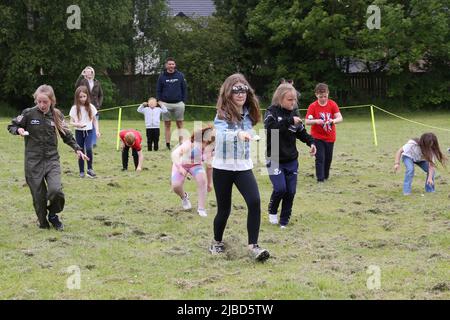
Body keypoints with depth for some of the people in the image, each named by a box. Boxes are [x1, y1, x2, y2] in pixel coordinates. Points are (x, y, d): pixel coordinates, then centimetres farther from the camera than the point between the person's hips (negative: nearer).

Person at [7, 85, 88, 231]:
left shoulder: (57, 115, 2)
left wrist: (77, 149, 1)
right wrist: (18, 130, -15)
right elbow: (11, 126, 6)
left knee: (56, 190, -17)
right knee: (38, 195, 0)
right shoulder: (29, 114, -4)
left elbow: (66, 135, 12)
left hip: (52, 159, 1)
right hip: (33, 161, -1)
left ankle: (53, 215, 10)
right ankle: (43, 222, 21)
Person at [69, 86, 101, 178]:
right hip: (79, 132, 0)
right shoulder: (75, 108, -4)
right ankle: (81, 171, 16)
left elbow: (95, 120, 8)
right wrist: (78, 124, -22)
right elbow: (71, 122, -2)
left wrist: (97, 130, -3)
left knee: (88, 149, -22)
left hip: (89, 131, 0)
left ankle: (90, 168, -10)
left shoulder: (91, 107, -1)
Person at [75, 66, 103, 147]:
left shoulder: (97, 83, 8)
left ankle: (93, 143, 11)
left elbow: (101, 95, 14)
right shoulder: (83, 81, 0)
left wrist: (99, 104, 2)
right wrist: (81, 76, -25)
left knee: (94, 126, 3)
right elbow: (76, 86, -21)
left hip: (95, 107, 2)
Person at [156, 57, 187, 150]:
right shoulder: (162, 76, 5)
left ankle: (181, 144, 4)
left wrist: (183, 101, 1)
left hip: (178, 103, 0)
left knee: (180, 124, 2)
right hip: (165, 104, 0)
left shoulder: (180, 76, 4)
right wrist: (159, 101, -2)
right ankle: (168, 144, 4)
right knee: (167, 125, 3)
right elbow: (158, 90, 9)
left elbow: (184, 89, 7)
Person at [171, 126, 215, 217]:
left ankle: (201, 209, -18)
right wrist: (179, 167, -54)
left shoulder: (209, 149, -18)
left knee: (202, 179, -29)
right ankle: (184, 197, 18)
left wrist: (209, 183, 3)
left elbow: (209, 166, -4)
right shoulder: (189, 144, -33)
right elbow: (175, 154, -40)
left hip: (196, 165, 2)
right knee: (176, 186, -23)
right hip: (181, 164, -2)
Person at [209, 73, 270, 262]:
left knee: (254, 202, -17)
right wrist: (239, 134, -52)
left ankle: (253, 246, -13)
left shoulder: (249, 114, 2)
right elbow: (222, 134, -35)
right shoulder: (223, 115, -14)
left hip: (243, 168, 3)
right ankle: (217, 242, 32)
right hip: (222, 168, -3)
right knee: (224, 209, 6)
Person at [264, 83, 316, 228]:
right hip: (274, 160, -5)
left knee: (291, 192, 2)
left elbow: (302, 132, 16)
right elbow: (270, 128, -27)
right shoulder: (272, 112, -9)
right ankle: (272, 211, 13)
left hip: (291, 160, 5)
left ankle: (284, 221, 16)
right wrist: (289, 121, -31)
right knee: (280, 188, -16)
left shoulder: (293, 114, 6)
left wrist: (311, 142, -2)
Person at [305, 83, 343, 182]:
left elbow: (340, 118, -13)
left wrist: (333, 120, -35)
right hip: (317, 137, -3)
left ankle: (326, 175, 32)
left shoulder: (332, 104, -6)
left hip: (330, 137, 3)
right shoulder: (313, 106, -11)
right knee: (320, 158, -11)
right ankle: (320, 178, -6)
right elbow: (307, 122, -13)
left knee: (328, 158, 13)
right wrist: (316, 121, -32)